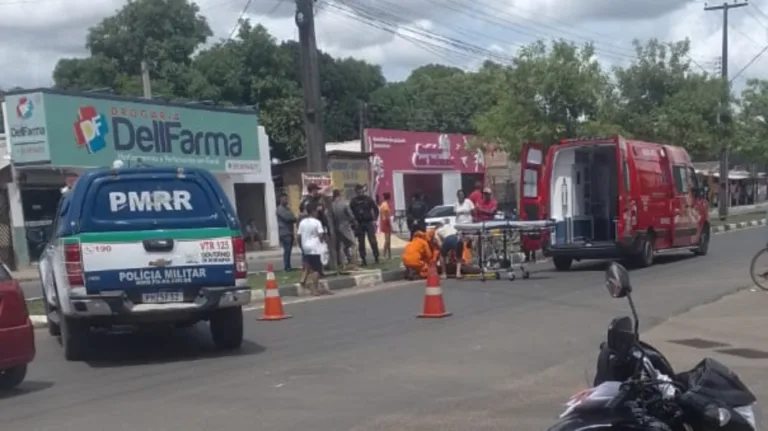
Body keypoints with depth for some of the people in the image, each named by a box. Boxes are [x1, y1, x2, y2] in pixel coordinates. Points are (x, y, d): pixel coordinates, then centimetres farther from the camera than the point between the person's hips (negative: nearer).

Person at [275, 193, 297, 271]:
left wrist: (294, 219, -4)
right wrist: (295, 218, -4)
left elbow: (292, 218, 18)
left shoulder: (287, 208, 20)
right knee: (287, 250, -10)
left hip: (290, 232, 8)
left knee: (289, 250, 9)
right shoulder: (280, 209, -8)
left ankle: (288, 266, 12)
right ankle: (286, 267, -8)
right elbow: (287, 217, -18)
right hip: (284, 233, -8)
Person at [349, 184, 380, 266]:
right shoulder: (353, 201, 3)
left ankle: (376, 257, 3)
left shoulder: (368, 198, 1)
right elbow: (350, 212, 6)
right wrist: (354, 220, -5)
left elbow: (376, 209, 5)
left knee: (373, 241, -6)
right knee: (361, 243, 4)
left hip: (369, 222, -1)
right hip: (359, 224, 1)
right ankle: (363, 259, 10)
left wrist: (374, 219, -1)